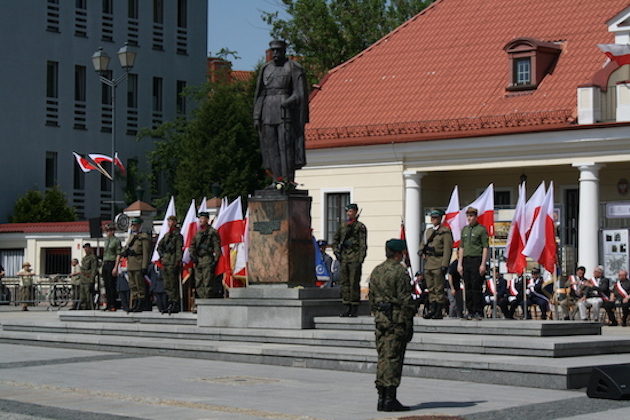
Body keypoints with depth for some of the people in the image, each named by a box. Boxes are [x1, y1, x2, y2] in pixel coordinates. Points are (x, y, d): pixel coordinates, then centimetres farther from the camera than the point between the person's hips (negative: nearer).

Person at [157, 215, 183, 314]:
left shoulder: (177, 235, -6)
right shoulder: (167, 234, 17)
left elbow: (179, 250, -13)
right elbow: (159, 245, 25)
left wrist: (177, 263, -19)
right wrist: (161, 255, 12)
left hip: (172, 262, -8)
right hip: (165, 261, 8)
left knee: (173, 285, -8)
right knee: (167, 285, 10)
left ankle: (175, 306, -6)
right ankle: (170, 303, 15)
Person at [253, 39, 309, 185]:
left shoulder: (293, 68, -1)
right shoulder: (265, 69, 14)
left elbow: (300, 94, -4)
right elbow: (260, 95, 14)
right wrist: (257, 117, 8)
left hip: (286, 111, -5)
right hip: (268, 112, 5)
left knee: (286, 145, -10)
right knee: (271, 146, 2)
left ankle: (289, 180, -9)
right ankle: (276, 180, 4)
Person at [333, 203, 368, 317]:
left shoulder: (360, 227, -2)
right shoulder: (343, 226, 14)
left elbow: (363, 245, -7)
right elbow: (335, 240, 24)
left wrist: (360, 259, -14)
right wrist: (337, 252, 10)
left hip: (355, 258, -6)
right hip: (344, 258, 6)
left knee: (354, 283, -5)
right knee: (344, 282, 5)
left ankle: (354, 309, -1)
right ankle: (347, 308, 11)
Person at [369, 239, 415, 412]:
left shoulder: (376, 271, 12)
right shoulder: (400, 271, -11)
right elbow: (406, 300, -14)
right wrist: (409, 324, -10)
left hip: (380, 318, 7)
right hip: (397, 320, -7)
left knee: (383, 357, 10)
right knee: (393, 359, -6)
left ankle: (381, 398, 11)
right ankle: (390, 399, -6)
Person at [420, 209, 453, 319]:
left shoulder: (445, 232, -6)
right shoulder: (428, 231, 16)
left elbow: (447, 249, -11)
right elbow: (423, 244, 26)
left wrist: (444, 265, -17)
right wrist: (422, 252, 3)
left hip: (438, 263, -7)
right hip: (428, 262, 7)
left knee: (439, 289, -5)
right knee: (430, 288, 8)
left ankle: (438, 312, -2)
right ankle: (432, 309, 12)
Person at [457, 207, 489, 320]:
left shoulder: (481, 229, -2)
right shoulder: (464, 229, 15)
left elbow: (485, 248, -6)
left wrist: (483, 264, -12)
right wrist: (459, 263, 10)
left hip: (477, 260, -5)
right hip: (466, 260, 5)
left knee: (476, 287, -7)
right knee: (468, 288, 4)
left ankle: (478, 312, -3)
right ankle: (470, 311, 9)